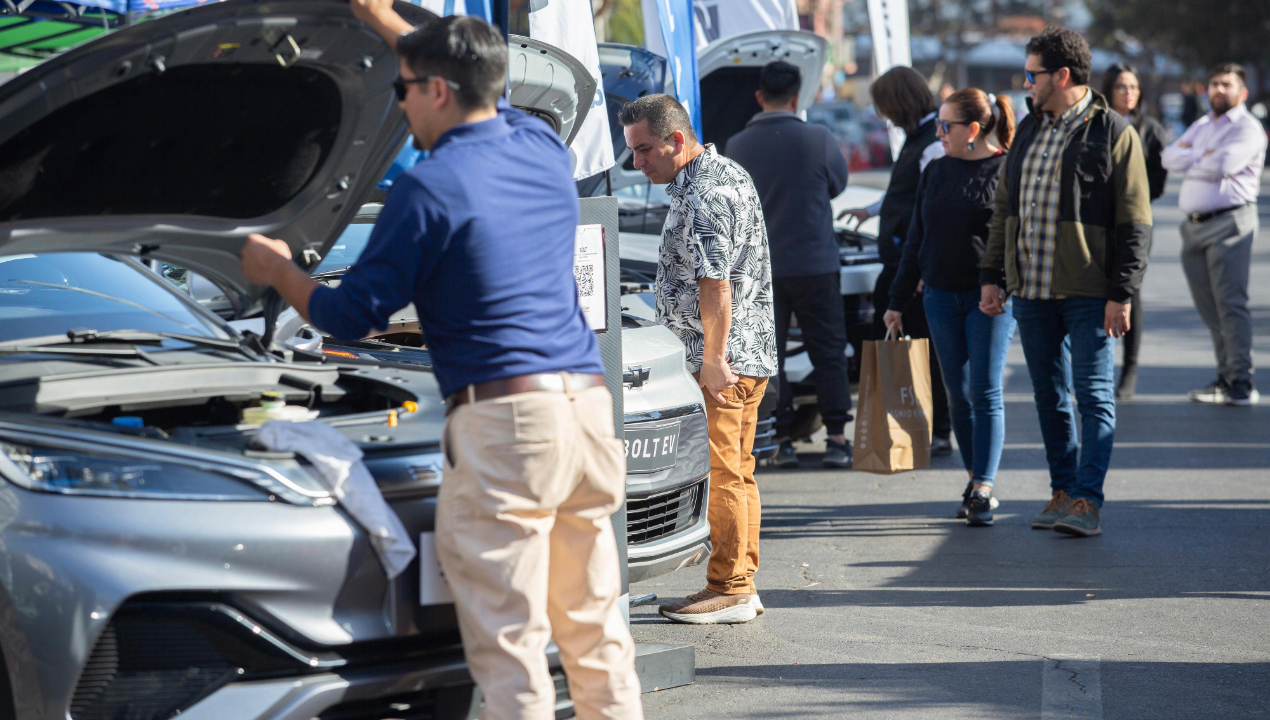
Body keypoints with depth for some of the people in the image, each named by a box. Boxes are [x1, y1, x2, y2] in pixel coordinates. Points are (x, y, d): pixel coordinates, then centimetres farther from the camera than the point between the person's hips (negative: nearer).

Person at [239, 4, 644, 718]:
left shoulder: (430, 189, -8)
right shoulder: (543, 147, 12)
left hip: (504, 419, -7)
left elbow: (350, 316, -1)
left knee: (508, 638, -4)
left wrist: (277, 270, 18)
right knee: (595, 623, 13)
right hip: (588, 401, 7)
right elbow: (488, 94, 36)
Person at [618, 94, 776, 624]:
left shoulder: (702, 197, -17)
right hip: (753, 353, 11)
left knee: (721, 474, -6)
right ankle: (743, 585, 18)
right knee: (738, 472, 13)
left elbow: (716, 285, -24)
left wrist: (713, 358, -23)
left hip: (722, 362, -11)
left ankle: (729, 590, -2)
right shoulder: (730, 174, 17)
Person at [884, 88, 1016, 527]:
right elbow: (916, 240, 16)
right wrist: (898, 301, 15)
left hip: (992, 297, -5)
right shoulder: (936, 172, 12)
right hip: (941, 297, 5)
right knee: (958, 395, 8)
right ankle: (976, 480, 18)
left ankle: (983, 491, -5)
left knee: (986, 393, -6)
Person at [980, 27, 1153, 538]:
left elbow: (1134, 224, -8)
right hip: (1031, 289, 6)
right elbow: (1004, 208, 18)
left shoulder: (1115, 135, -6)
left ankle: (1088, 501, -7)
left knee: (1094, 394, -5)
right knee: (1049, 395, 10)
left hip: (1088, 292, -6)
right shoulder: (1029, 130, 13)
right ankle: (1063, 492, 19)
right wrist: (992, 276, 11)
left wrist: (1121, 293, -14)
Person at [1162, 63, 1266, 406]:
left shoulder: (1247, 128, -3)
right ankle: (1225, 376, 11)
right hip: (1194, 224, 8)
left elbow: (1222, 165, -18)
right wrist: (1204, 156, -6)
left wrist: (1191, 161, 0)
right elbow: (1170, 157, 10)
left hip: (1229, 222, -8)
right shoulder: (1201, 126, 22)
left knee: (1230, 302, -12)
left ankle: (1242, 383, -13)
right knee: (1209, 308, 7)